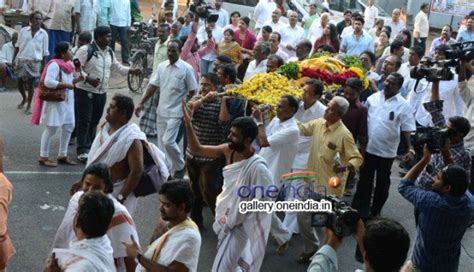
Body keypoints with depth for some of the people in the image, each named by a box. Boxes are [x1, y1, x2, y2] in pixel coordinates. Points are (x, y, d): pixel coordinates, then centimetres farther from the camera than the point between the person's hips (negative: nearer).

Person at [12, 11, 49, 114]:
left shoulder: (44, 34, -1)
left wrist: (44, 66, 0)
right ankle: (24, 99, 37)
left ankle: (29, 105, 16)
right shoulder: (23, 30, 0)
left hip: (34, 62, -1)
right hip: (21, 60, 2)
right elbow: (17, 46, 9)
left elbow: (45, 52, 2)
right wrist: (14, 59, 5)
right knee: (20, 83, 9)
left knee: (30, 84, 1)